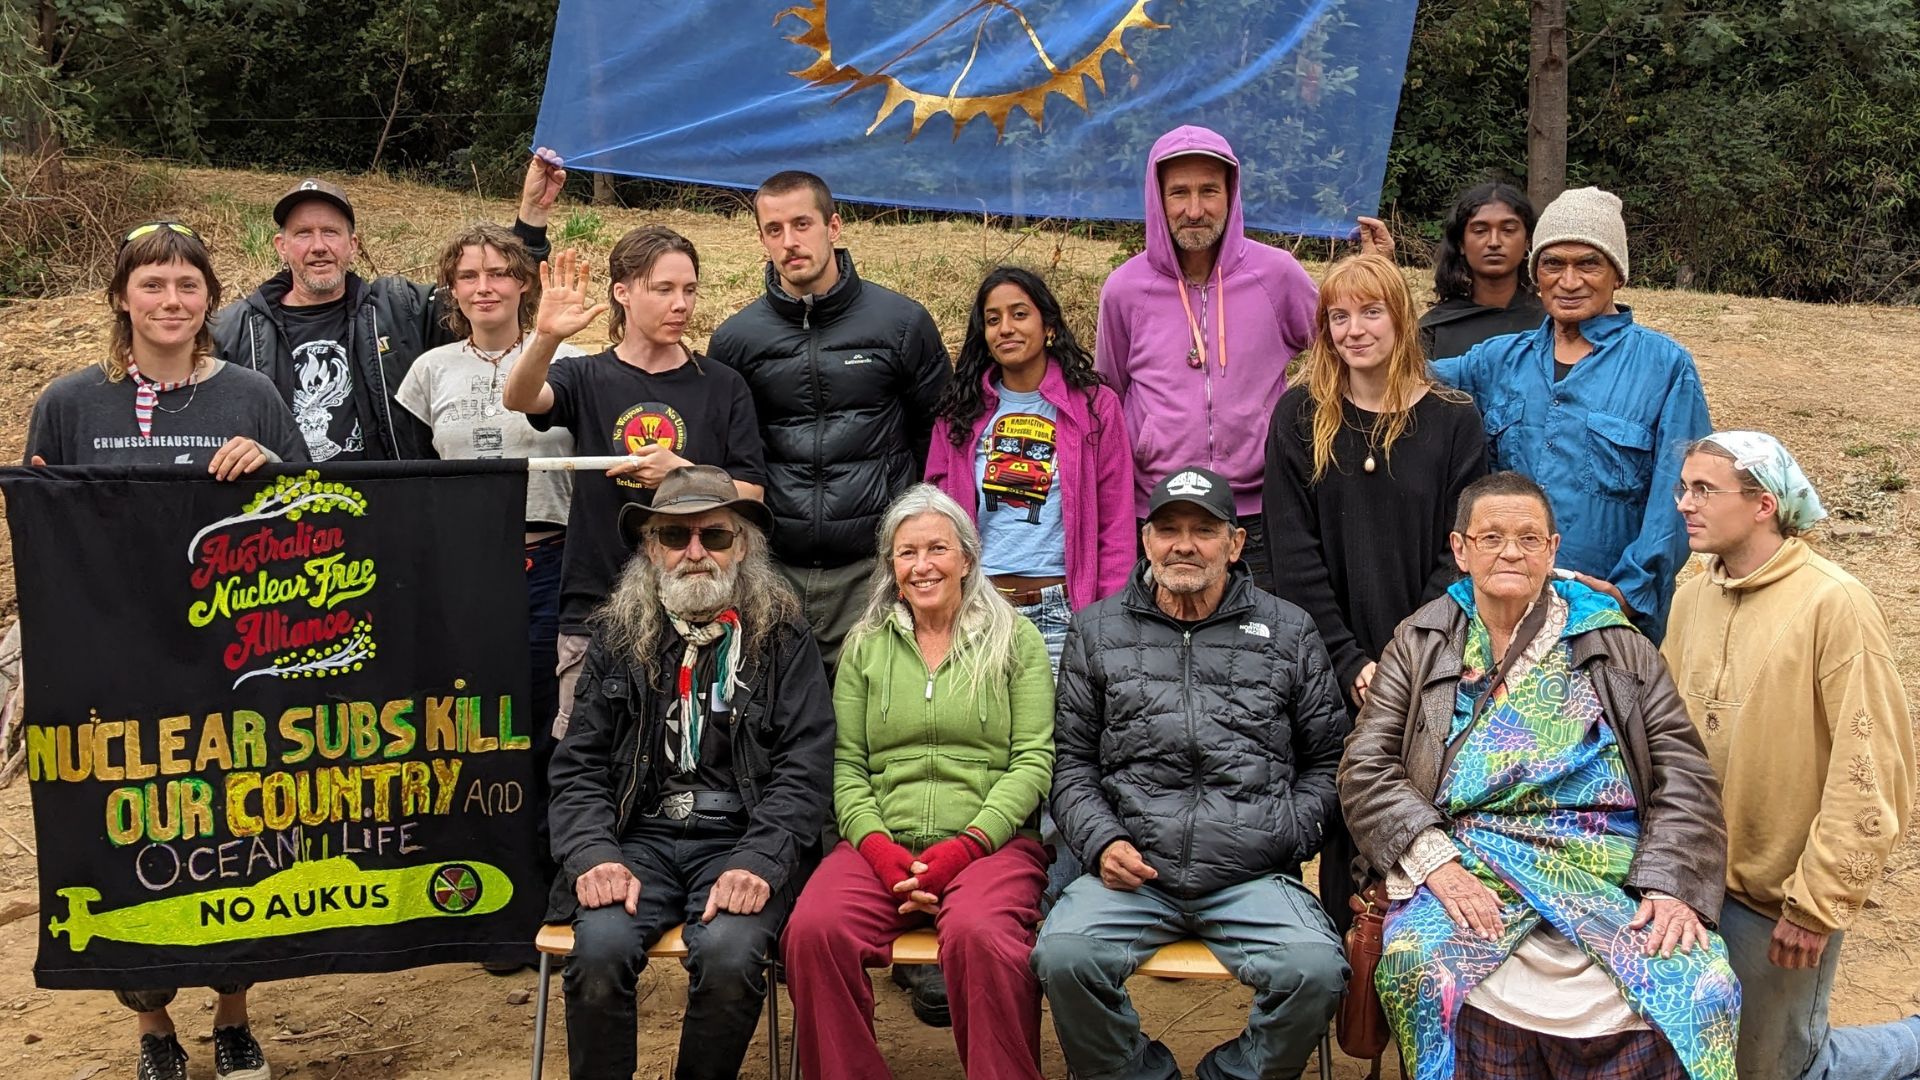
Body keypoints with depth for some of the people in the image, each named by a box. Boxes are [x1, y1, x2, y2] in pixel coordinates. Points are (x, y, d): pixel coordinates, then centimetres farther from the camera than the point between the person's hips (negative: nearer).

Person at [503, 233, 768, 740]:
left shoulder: (722, 386, 7)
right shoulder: (586, 378, 7)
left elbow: (749, 497, 4)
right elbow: (518, 397, -15)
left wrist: (682, 474, -14)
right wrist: (545, 338, -34)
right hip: (597, 608, 0)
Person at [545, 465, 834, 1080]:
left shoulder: (784, 641, 6)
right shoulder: (617, 637, 12)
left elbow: (804, 769, -2)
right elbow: (577, 766, 8)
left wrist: (758, 863, -18)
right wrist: (594, 855, -11)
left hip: (741, 840, -1)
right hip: (639, 837, 2)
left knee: (729, 954, -30)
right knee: (599, 948, -27)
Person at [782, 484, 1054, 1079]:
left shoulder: (1014, 638, 9)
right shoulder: (865, 645, 16)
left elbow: (1034, 761, 1)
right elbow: (847, 766, 9)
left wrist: (964, 848, -12)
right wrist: (883, 852, -9)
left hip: (993, 841, -2)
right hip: (883, 844, 2)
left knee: (979, 935, -36)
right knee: (813, 931, -28)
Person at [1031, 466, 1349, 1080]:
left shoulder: (1287, 632, 14)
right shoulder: (1097, 631, 14)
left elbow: (1326, 759, 17)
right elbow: (1073, 761, 14)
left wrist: (1288, 837, 2)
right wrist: (1101, 840, -2)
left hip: (1252, 877, 0)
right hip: (1132, 872, 0)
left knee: (1318, 972, -27)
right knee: (1062, 956, -28)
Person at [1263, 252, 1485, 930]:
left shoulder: (1453, 420, 3)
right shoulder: (1299, 417, 5)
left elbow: (1462, 554, -2)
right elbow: (1294, 557, -1)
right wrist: (1351, 662, -9)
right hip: (1332, 671, 0)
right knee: (1344, 820, 2)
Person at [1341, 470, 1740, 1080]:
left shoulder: (1617, 646, 16)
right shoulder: (1421, 645, 15)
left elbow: (1683, 775, 8)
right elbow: (1366, 768, 5)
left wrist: (1672, 887, -9)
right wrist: (1437, 863, -11)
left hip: (1615, 871, 1)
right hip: (1467, 865, 0)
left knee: (1699, 987, -25)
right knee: (1425, 967, -30)